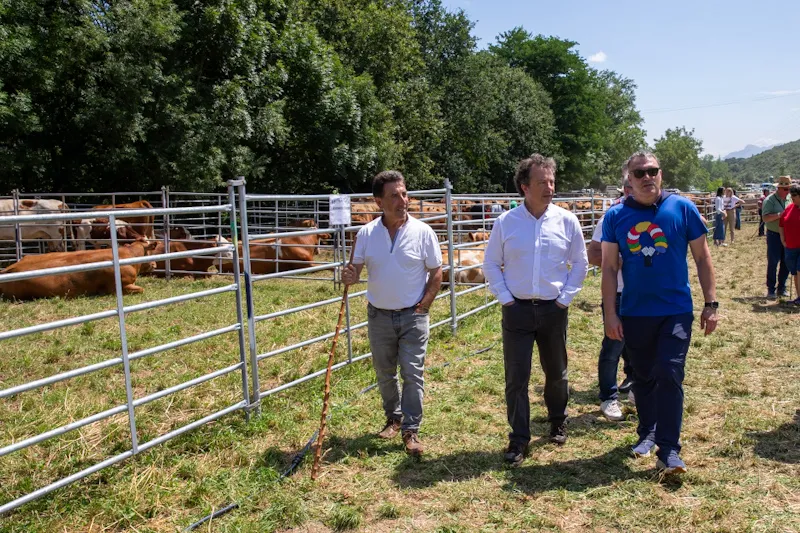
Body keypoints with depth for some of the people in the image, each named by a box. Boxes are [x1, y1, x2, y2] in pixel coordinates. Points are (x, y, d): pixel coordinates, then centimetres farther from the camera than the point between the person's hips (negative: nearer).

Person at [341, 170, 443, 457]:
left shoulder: (423, 232, -9)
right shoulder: (367, 233, -5)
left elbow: (436, 274, -2)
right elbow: (356, 270, -3)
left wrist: (423, 306, -8)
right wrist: (349, 277, -27)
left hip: (413, 316, -2)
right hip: (379, 316, 3)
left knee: (412, 374, -1)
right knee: (384, 374, 16)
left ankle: (411, 430, 10)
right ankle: (393, 418, 36)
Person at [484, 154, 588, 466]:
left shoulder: (567, 221, -2)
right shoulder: (506, 222, -4)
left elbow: (580, 263, 7)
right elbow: (491, 264, 4)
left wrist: (566, 297, 0)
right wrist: (505, 298, -4)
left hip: (553, 310, 1)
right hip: (517, 310, -1)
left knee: (556, 373, 16)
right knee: (516, 378, 0)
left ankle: (558, 423, 41)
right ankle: (518, 440, 12)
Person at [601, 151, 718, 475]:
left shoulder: (682, 208, -3)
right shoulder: (616, 216, -1)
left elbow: (702, 258, 3)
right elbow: (609, 268, 0)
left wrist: (711, 304, 0)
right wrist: (610, 313, -4)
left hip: (676, 311, -1)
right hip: (634, 313, 2)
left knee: (669, 375, -8)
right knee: (643, 377, 14)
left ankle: (669, 450, 2)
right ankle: (647, 433, 33)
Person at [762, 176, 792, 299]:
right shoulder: (770, 200, -10)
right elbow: (765, 218, -19)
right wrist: (779, 215, -29)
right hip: (774, 235, -6)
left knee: (786, 263, 9)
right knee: (773, 263, 0)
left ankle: (782, 288, 22)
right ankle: (771, 290, 8)